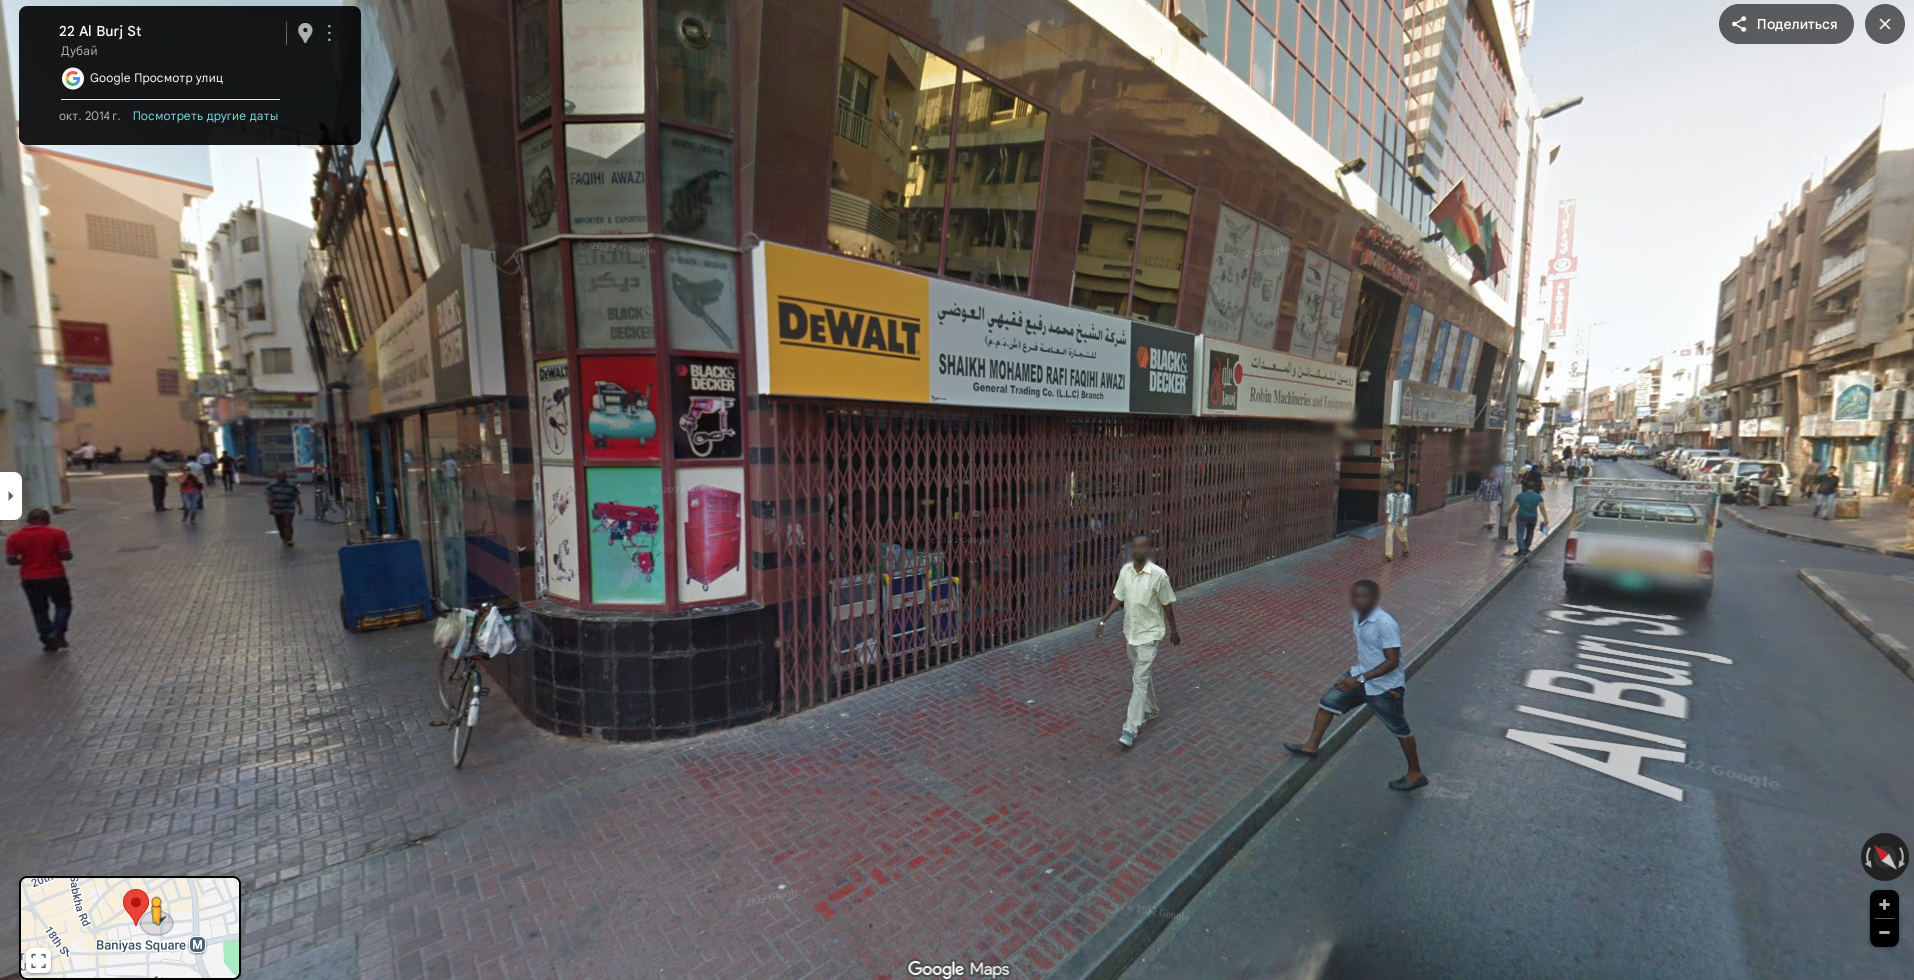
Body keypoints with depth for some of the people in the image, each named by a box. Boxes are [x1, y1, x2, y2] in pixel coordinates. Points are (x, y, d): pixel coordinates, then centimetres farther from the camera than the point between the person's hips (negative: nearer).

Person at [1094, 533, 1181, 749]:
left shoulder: (1158, 575, -19)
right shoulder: (1125, 570, -4)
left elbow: (1167, 605, -8)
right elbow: (1118, 598, 6)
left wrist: (1174, 631, 2)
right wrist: (1103, 620, 0)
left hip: (1149, 633, -6)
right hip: (1130, 631, 6)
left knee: (1139, 679, -7)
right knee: (1141, 674, 22)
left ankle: (1130, 730, -4)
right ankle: (1150, 709, 44)